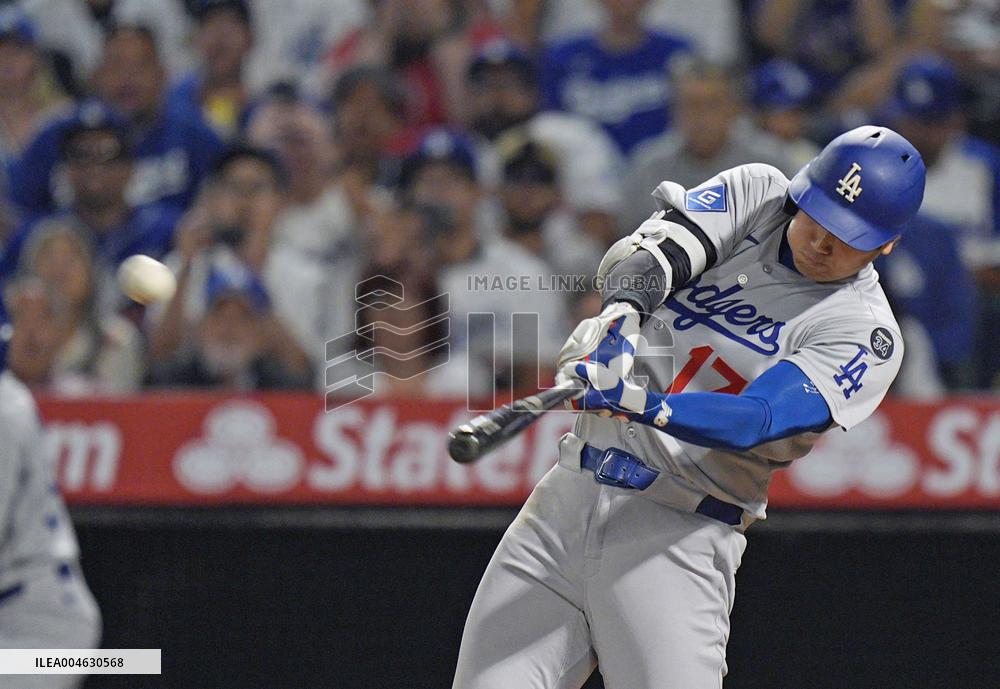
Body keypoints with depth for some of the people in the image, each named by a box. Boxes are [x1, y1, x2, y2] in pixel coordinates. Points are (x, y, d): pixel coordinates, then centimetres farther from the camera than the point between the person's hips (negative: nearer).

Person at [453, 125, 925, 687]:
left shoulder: (864, 334, -7)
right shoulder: (755, 193, 8)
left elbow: (755, 421, -20)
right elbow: (644, 251, -8)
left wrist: (643, 405, -36)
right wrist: (623, 315, -30)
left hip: (680, 536, -4)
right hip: (568, 495, 4)